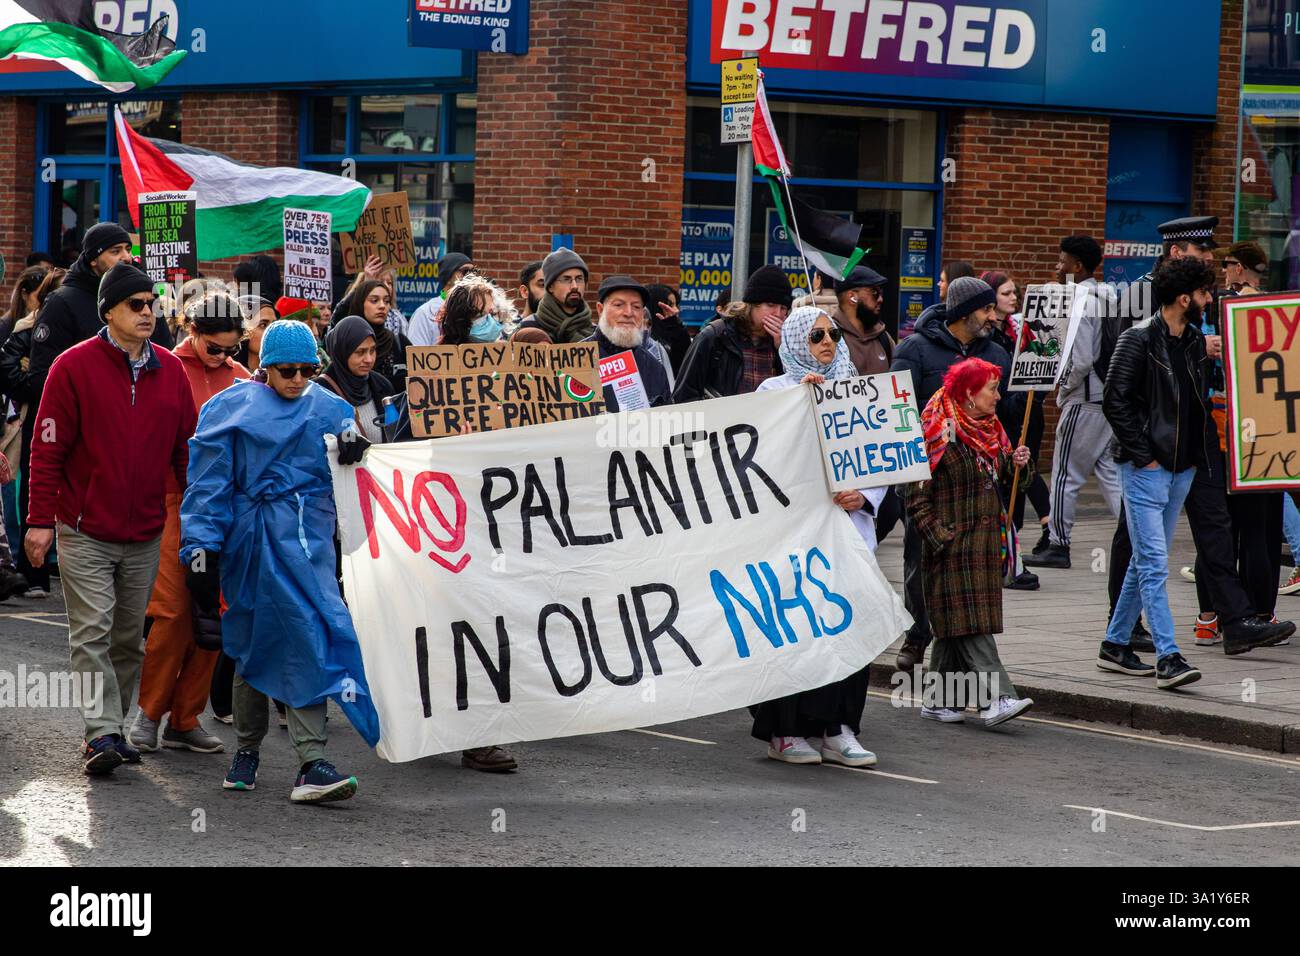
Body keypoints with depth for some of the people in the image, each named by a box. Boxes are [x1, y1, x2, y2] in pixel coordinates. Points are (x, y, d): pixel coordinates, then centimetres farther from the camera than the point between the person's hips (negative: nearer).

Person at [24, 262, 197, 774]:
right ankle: (101, 732, -11)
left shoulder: (170, 370, 7)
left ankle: (116, 724, 19)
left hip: (146, 534, 4)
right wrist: (40, 521, -9)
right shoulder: (75, 366, -6)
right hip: (85, 532, -4)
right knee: (92, 633, -8)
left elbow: (186, 448, 12)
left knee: (130, 636, 9)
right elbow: (47, 449, -6)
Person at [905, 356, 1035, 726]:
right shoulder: (939, 433, -10)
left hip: (985, 543, 8)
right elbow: (916, 494, -11)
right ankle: (995, 699, -19)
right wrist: (939, 537, -17)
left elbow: (999, 479, 24)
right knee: (969, 624, -11)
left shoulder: (989, 429, 15)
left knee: (955, 628, 10)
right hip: (954, 543, -8)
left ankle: (939, 700, 15)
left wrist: (1015, 463, 3)